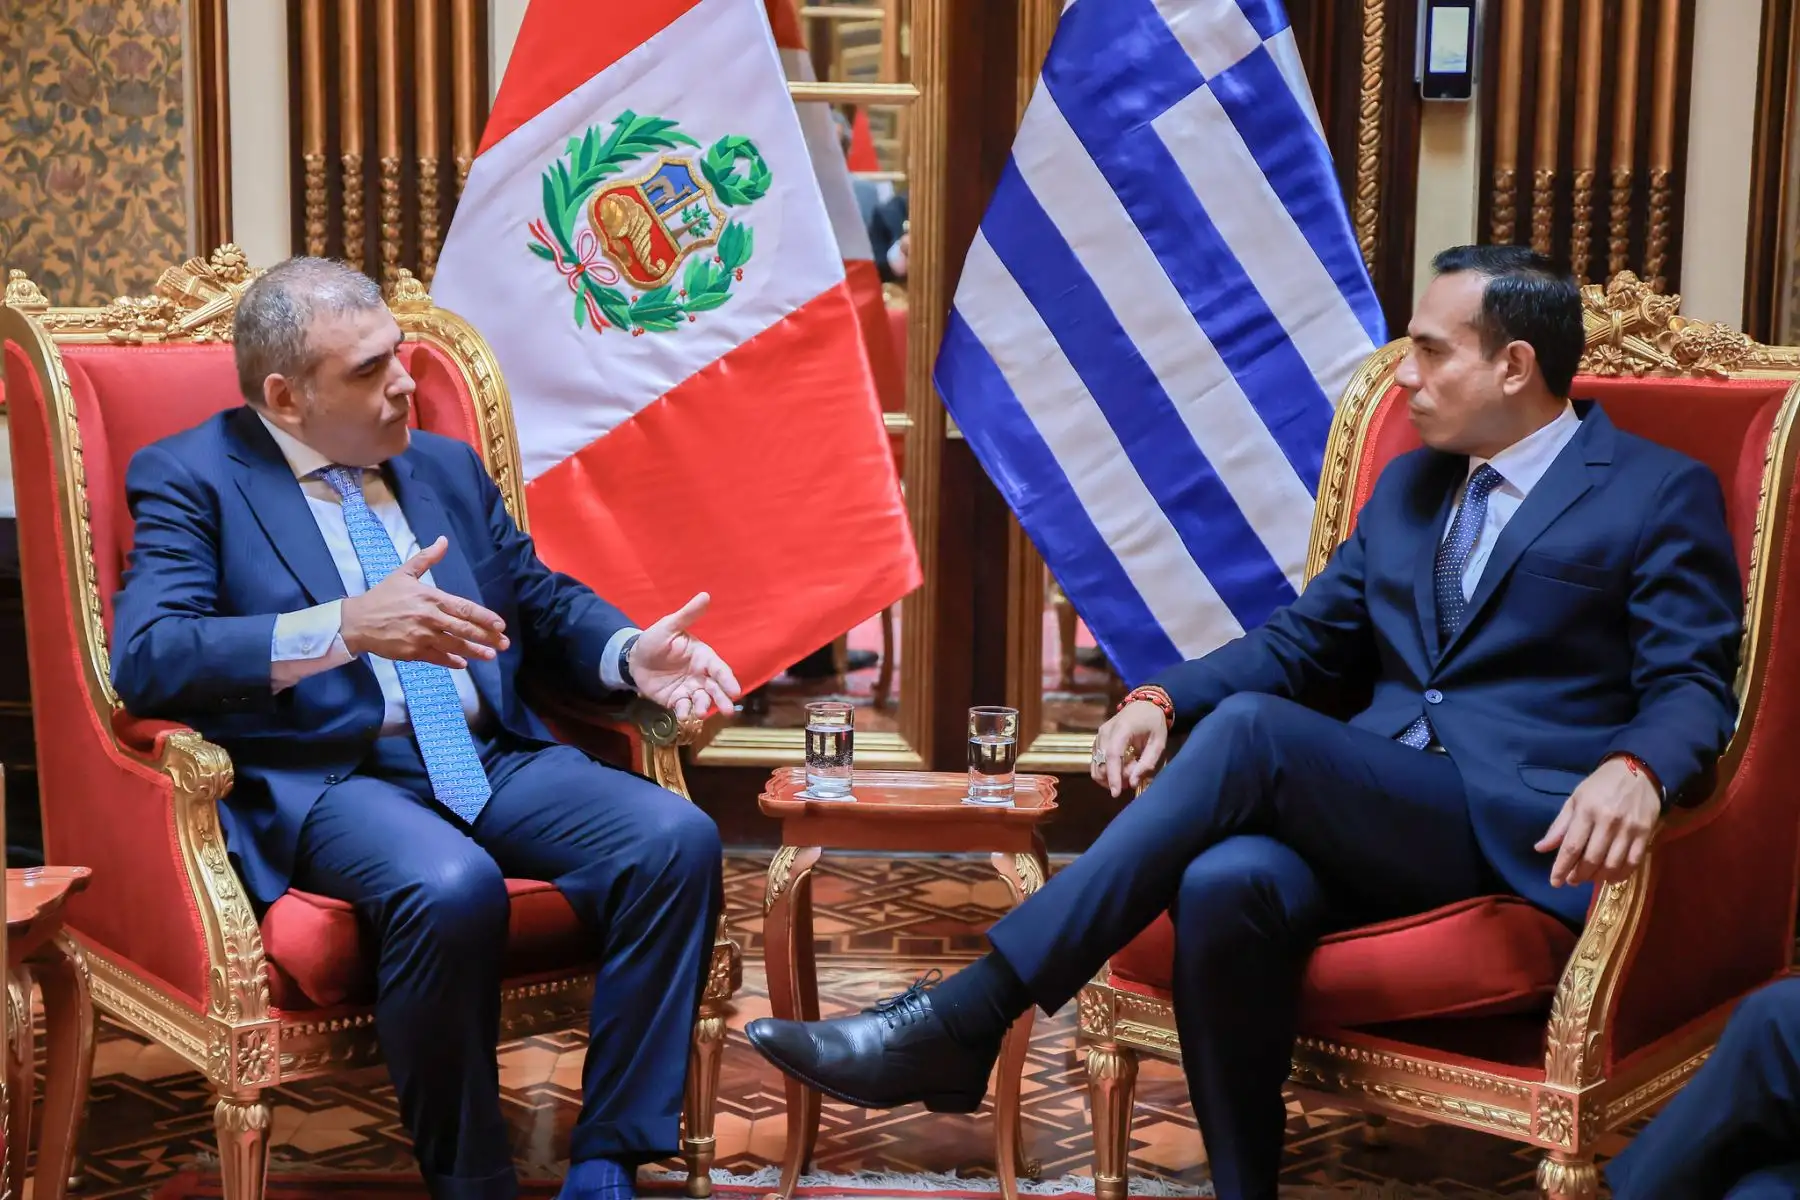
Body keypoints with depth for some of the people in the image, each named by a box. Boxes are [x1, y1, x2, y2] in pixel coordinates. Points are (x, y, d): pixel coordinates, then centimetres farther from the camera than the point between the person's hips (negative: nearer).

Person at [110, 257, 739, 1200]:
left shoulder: (447, 467, 21)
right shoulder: (190, 478, 2)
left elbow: (544, 603, 26)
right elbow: (146, 659, -13)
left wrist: (632, 654, 2)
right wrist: (345, 627, -25)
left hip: (491, 760, 6)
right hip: (326, 775, -6)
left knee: (675, 837, -20)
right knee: (452, 888, -37)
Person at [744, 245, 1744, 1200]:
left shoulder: (1664, 495, 4)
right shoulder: (1410, 484, 22)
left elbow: (1692, 685, -4)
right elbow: (1305, 643, 20)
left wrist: (1635, 769, -28)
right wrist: (1166, 698, 1)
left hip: (1518, 836, -5)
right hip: (1369, 817, 5)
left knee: (1250, 730, -30)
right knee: (1228, 884, -32)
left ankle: (963, 1022, -29)